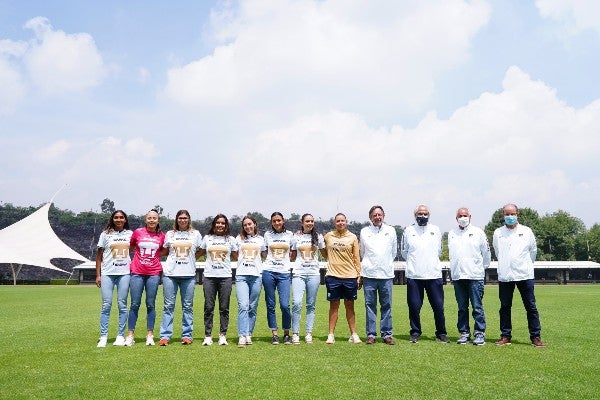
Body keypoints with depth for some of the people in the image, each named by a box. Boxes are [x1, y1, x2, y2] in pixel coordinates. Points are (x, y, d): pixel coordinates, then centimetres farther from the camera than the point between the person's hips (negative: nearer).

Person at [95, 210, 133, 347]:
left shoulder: (130, 234, 11)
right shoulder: (105, 234, 8)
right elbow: (99, 255, 8)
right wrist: (98, 275, 2)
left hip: (125, 273, 1)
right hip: (107, 273, -1)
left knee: (122, 304, 1)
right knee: (106, 305, -4)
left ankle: (121, 336, 8)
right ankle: (103, 337, 3)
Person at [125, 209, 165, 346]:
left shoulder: (162, 236, 4)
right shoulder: (137, 232, 3)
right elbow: (130, 247, 17)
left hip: (154, 273, 0)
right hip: (137, 273, 0)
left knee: (150, 304, 4)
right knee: (135, 304, 1)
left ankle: (150, 335, 11)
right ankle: (130, 335, 9)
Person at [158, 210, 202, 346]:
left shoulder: (196, 234, 9)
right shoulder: (170, 234, 11)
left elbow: (200, 251, 15)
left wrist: (189, 258, 5)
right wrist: (175, 257, 6)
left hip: (189, 274, 0)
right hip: (170, 274, 1)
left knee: (188, 306, 3)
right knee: (168, 305, 0)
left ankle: (187, 335, 11)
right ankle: (165, 336, 5)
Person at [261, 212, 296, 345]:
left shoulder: (290, 235, 8)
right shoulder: (267, 234, 9)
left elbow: (293, 255, 16)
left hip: (284, 273, -1)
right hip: (268, 272, 1)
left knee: (285, 305, -8)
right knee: (270, 305, 3)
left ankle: (286, 334, 9)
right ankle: (274, 334, 13)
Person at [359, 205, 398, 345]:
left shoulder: (391, 231, 9)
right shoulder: (364, 231, 7)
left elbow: (394, 252, 17)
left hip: (386, 274, 0)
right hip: (369, 274, 0)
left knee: (386, 305, 4)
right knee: (370, 305, 2)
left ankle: (387, 334, 12)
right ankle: (371, 334, 9)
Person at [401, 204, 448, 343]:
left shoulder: (435, 230, 10)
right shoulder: (408, 230, 6)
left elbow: (439, 251, 20)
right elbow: (404, 252, 14)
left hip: (434, 275, 1)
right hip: (413, 275, -1)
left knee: (438, 306, 2)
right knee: (414, 306, 2)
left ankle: (441, 333, 16)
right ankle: (415, 332, 16)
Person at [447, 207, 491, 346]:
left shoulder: (478, 232, 3)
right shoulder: (451, 234, 12)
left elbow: (486, 252, 9)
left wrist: (484, 267, 15)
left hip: (475, 276, -3)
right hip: (457, 276, 3)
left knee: (477, 307, -3)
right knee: (462, 308, 8)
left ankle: (479, 333, 5)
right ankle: (464, 333, 15)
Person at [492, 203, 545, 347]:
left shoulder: (526, 231, 3)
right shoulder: (498, 233, 6)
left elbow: (533, 250, 16)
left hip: (524, 275, -1)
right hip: (504, 276, 1)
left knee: (531, 307, 1)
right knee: (505, 307, 6)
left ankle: (535, 337, 9)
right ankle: (505, 336, 15)